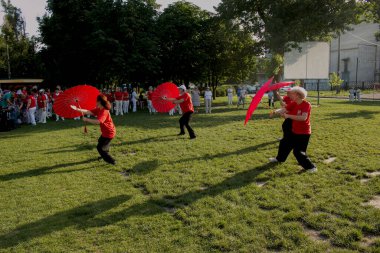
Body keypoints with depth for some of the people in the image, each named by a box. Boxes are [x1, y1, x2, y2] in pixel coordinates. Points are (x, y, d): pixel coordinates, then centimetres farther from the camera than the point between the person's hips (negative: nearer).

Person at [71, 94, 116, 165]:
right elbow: (89, 112, -5)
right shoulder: (98, 110, 2)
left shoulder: (104, 112, -27)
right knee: (100, 141, 33)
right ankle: (105, 155, 57)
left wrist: (87, 119, -31)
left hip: (109, 133, -10)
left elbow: (98, 122, -40)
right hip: (106, 132, 10)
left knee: (100, 148, -5)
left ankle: (111, 161, 6)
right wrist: (77, 109, -11)